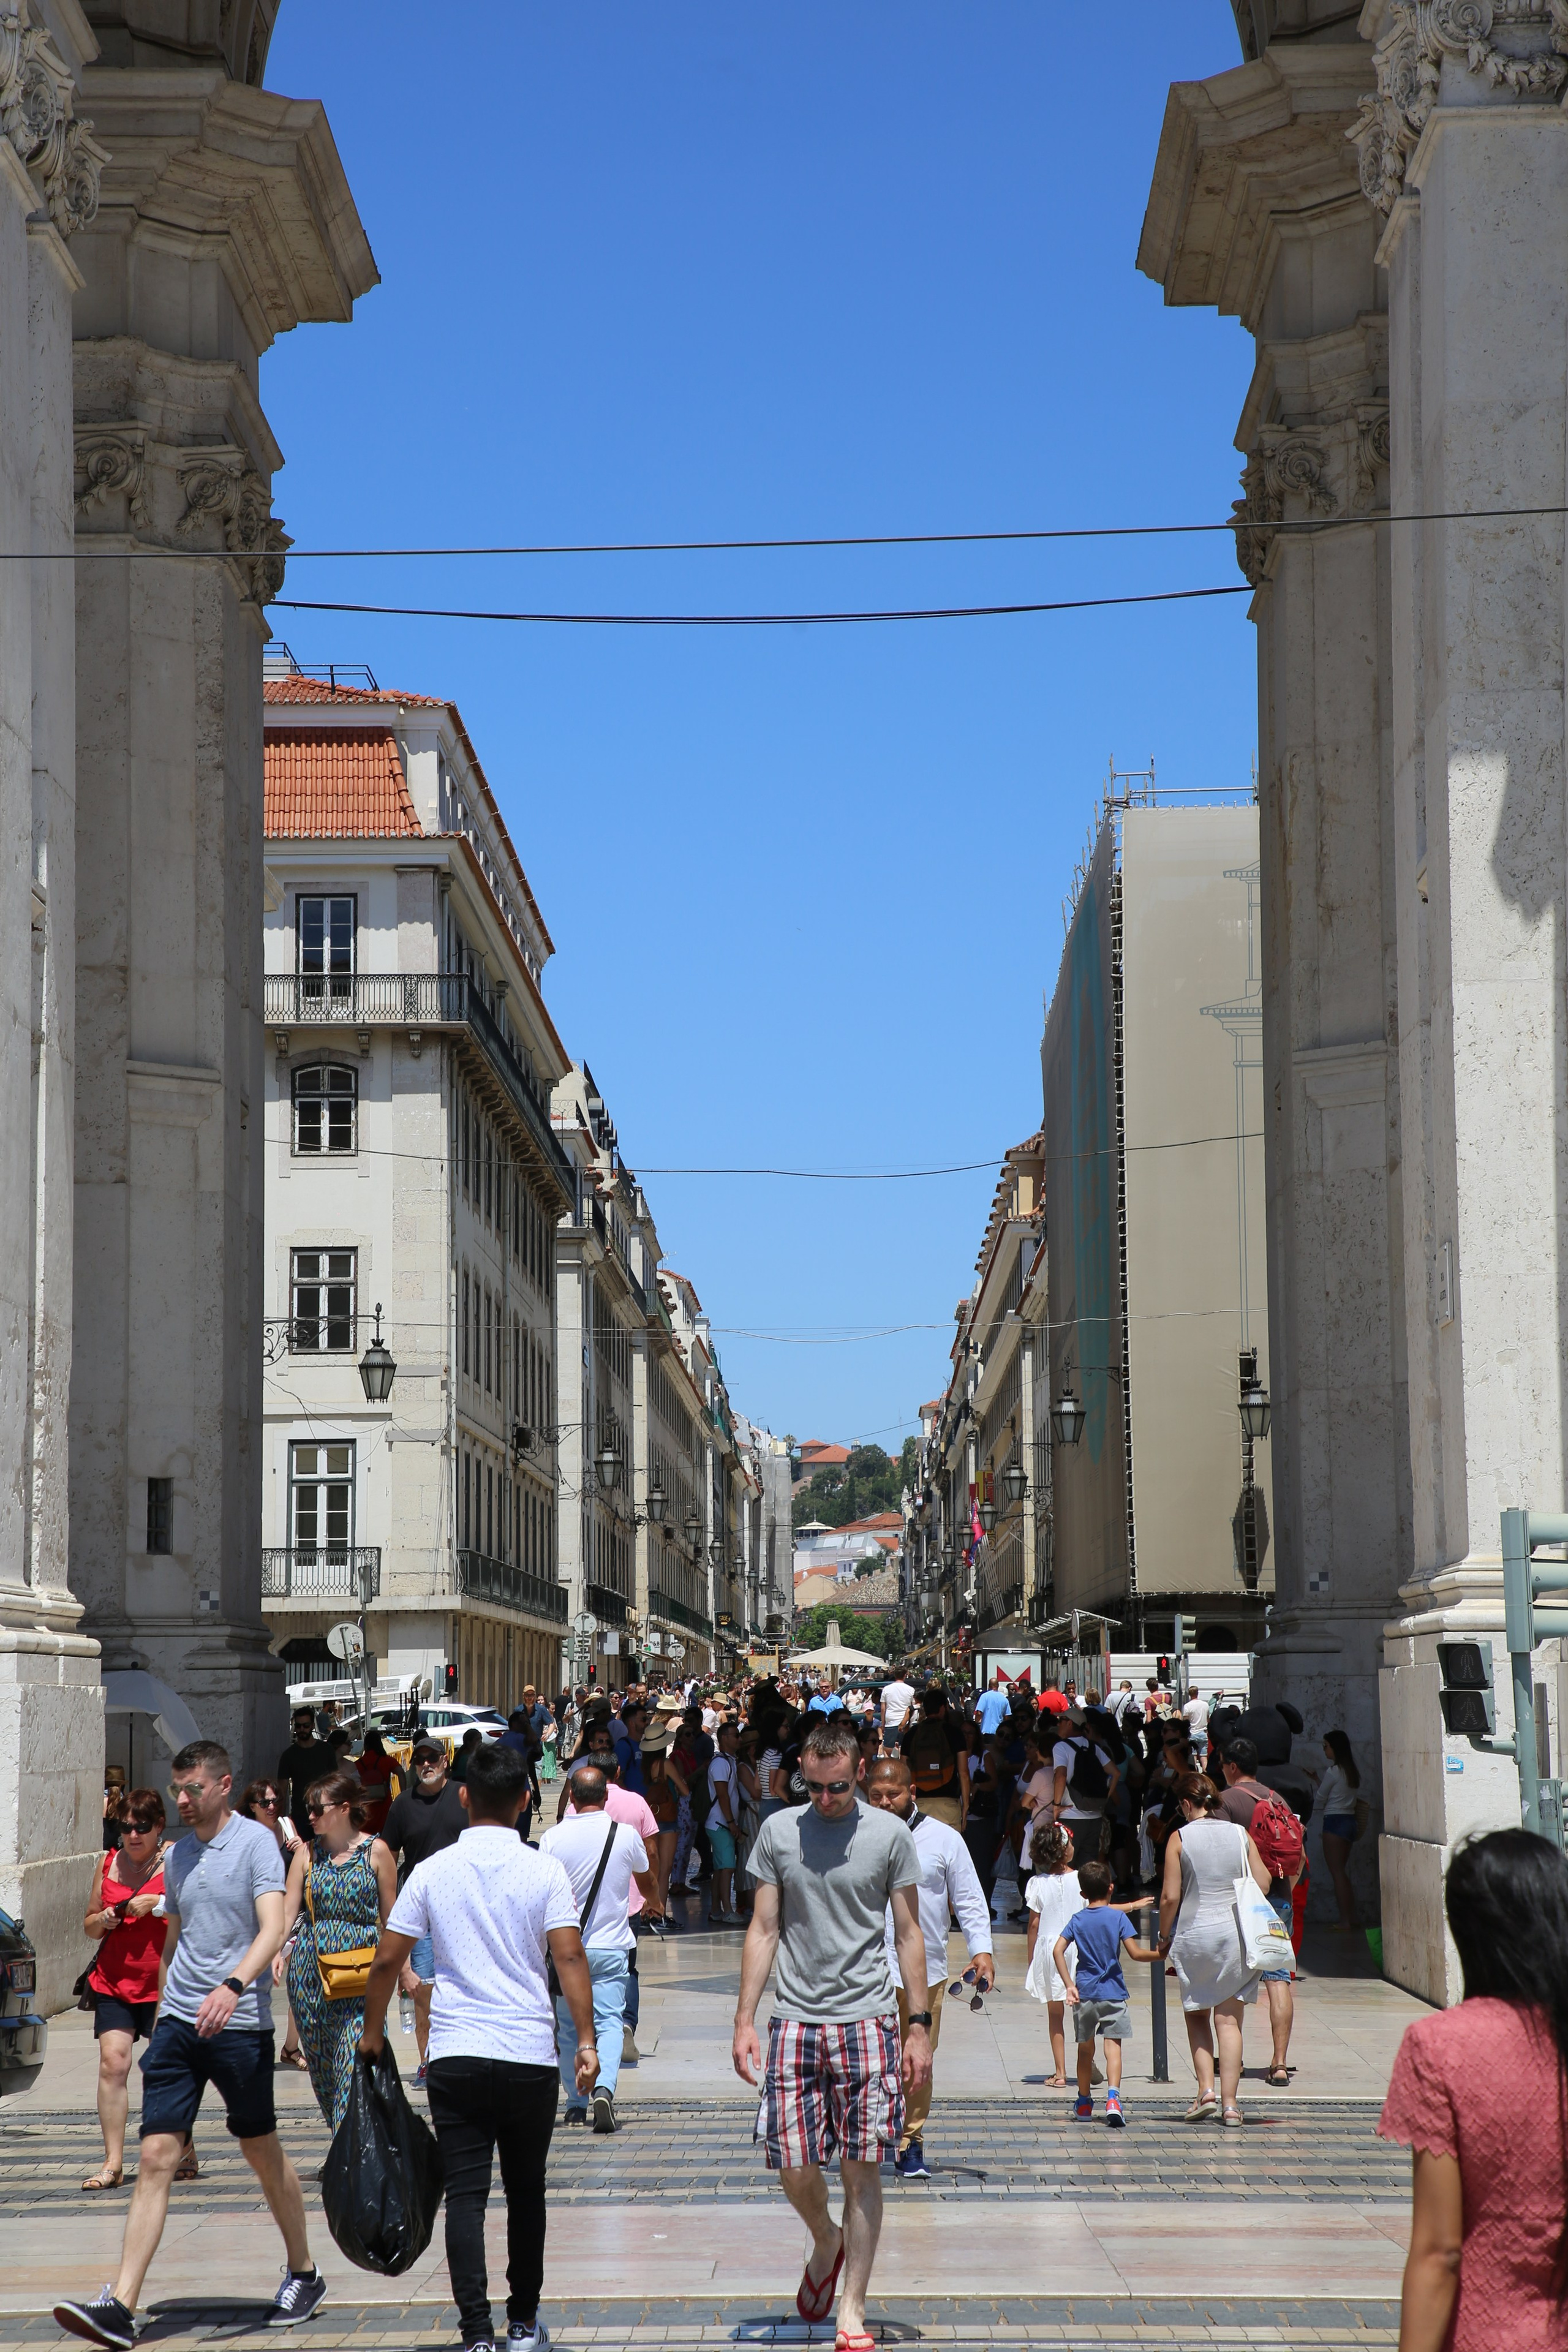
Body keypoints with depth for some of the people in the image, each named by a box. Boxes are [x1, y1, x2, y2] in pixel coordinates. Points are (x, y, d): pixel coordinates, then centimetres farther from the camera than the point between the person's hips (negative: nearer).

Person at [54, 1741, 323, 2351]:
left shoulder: (256, 1842, -7)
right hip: (178, 2021, 5)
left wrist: (233, 1987, -34)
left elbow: (273, 1929, -18)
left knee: (261, 2151, 8)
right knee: (156, 2156, -5)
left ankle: (303, 2274, 29)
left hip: (240, 2024, -5)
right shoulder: (177, 1855, 12)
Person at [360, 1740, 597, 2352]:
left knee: (466, 2194, -1)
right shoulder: (543, 1870, -2)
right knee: (526, 2192, 14)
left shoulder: (433, 1871, 1)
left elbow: (387, 1961, 4)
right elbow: (569, 1957, -10)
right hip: (529, 2053, 0)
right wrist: (586, 2040, -8)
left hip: (455, 2055, 0)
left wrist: (373, 2032, 17)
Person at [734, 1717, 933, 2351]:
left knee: (862, 2167, -4)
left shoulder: (890, 1835, 2)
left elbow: (909, 1934, 6)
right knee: (792, 2164, -1)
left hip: (867, 2019, -1)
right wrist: (743, 2021, 3)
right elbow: (764, 1930, 9)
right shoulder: (779, 1831, 6)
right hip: (796, 2019, 2)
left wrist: (919, 2026, 2)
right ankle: (826, 2240, 31)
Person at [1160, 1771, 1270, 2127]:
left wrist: (1165, 1937, 6)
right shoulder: (1240, 1834, 3)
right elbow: (1263, 1884, 3)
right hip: (1237, 1934, 2)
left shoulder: (1180, 1838, -5)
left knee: (1197, 2016, 14)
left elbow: (1170, 1896, -7)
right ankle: (1230, 2103, -1)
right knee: (1229, 2021, 4)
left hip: (1195, 1934, -2)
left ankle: (1206, 2089, 1)